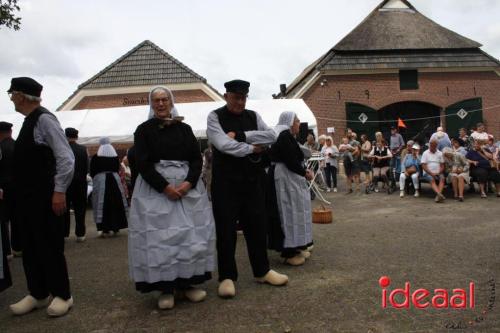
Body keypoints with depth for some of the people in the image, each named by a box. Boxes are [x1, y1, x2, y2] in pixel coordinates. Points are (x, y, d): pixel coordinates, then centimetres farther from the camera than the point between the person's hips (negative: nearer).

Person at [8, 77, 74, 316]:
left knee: (49, 247, 2)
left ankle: (61, 295, 17)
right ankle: (38, 294, 28)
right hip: (26, 196, 9)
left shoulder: (44, 119, -15)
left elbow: (66, 158, -21)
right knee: (30, 246, 15)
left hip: (44, 197, -9)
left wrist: (59, 191, -21)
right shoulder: (29, 121, 13)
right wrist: (18, 190, 18)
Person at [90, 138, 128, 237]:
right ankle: (115, 228, 15)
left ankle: (105, 229, -2)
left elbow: (92, 172, 1)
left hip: (100, 181, -2)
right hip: (114, 180, 2)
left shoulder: (95, 158, -4)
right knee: (116, 205, 11)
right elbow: (117, 169, 7)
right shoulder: (115, 157, 1)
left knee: (102, 206, 2)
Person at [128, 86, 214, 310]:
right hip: (155, 188, -2)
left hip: (187, 186, 3)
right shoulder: (144, 130, 3)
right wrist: (165, 186, -17)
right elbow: (142, 163, -6)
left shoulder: (184, 129, 10)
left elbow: (197, 158, 5)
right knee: (159, 236, -3)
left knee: (191, 234, 2)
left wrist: (189, 182, -13)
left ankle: (186, 283, 14)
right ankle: (165, 288, 7)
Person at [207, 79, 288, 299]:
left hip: (253, 179, 4)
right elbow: (224, 144, -17)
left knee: (257, 226, 11)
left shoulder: (253, 116, 11)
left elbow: (271, 136, -5)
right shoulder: (215, 117, -2)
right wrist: (252, 148, -8)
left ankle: (262, 271, 26)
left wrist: (240, 136, -12)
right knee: (226, 229, 3)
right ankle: (227, 277, 16)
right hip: (226, 181, -4)